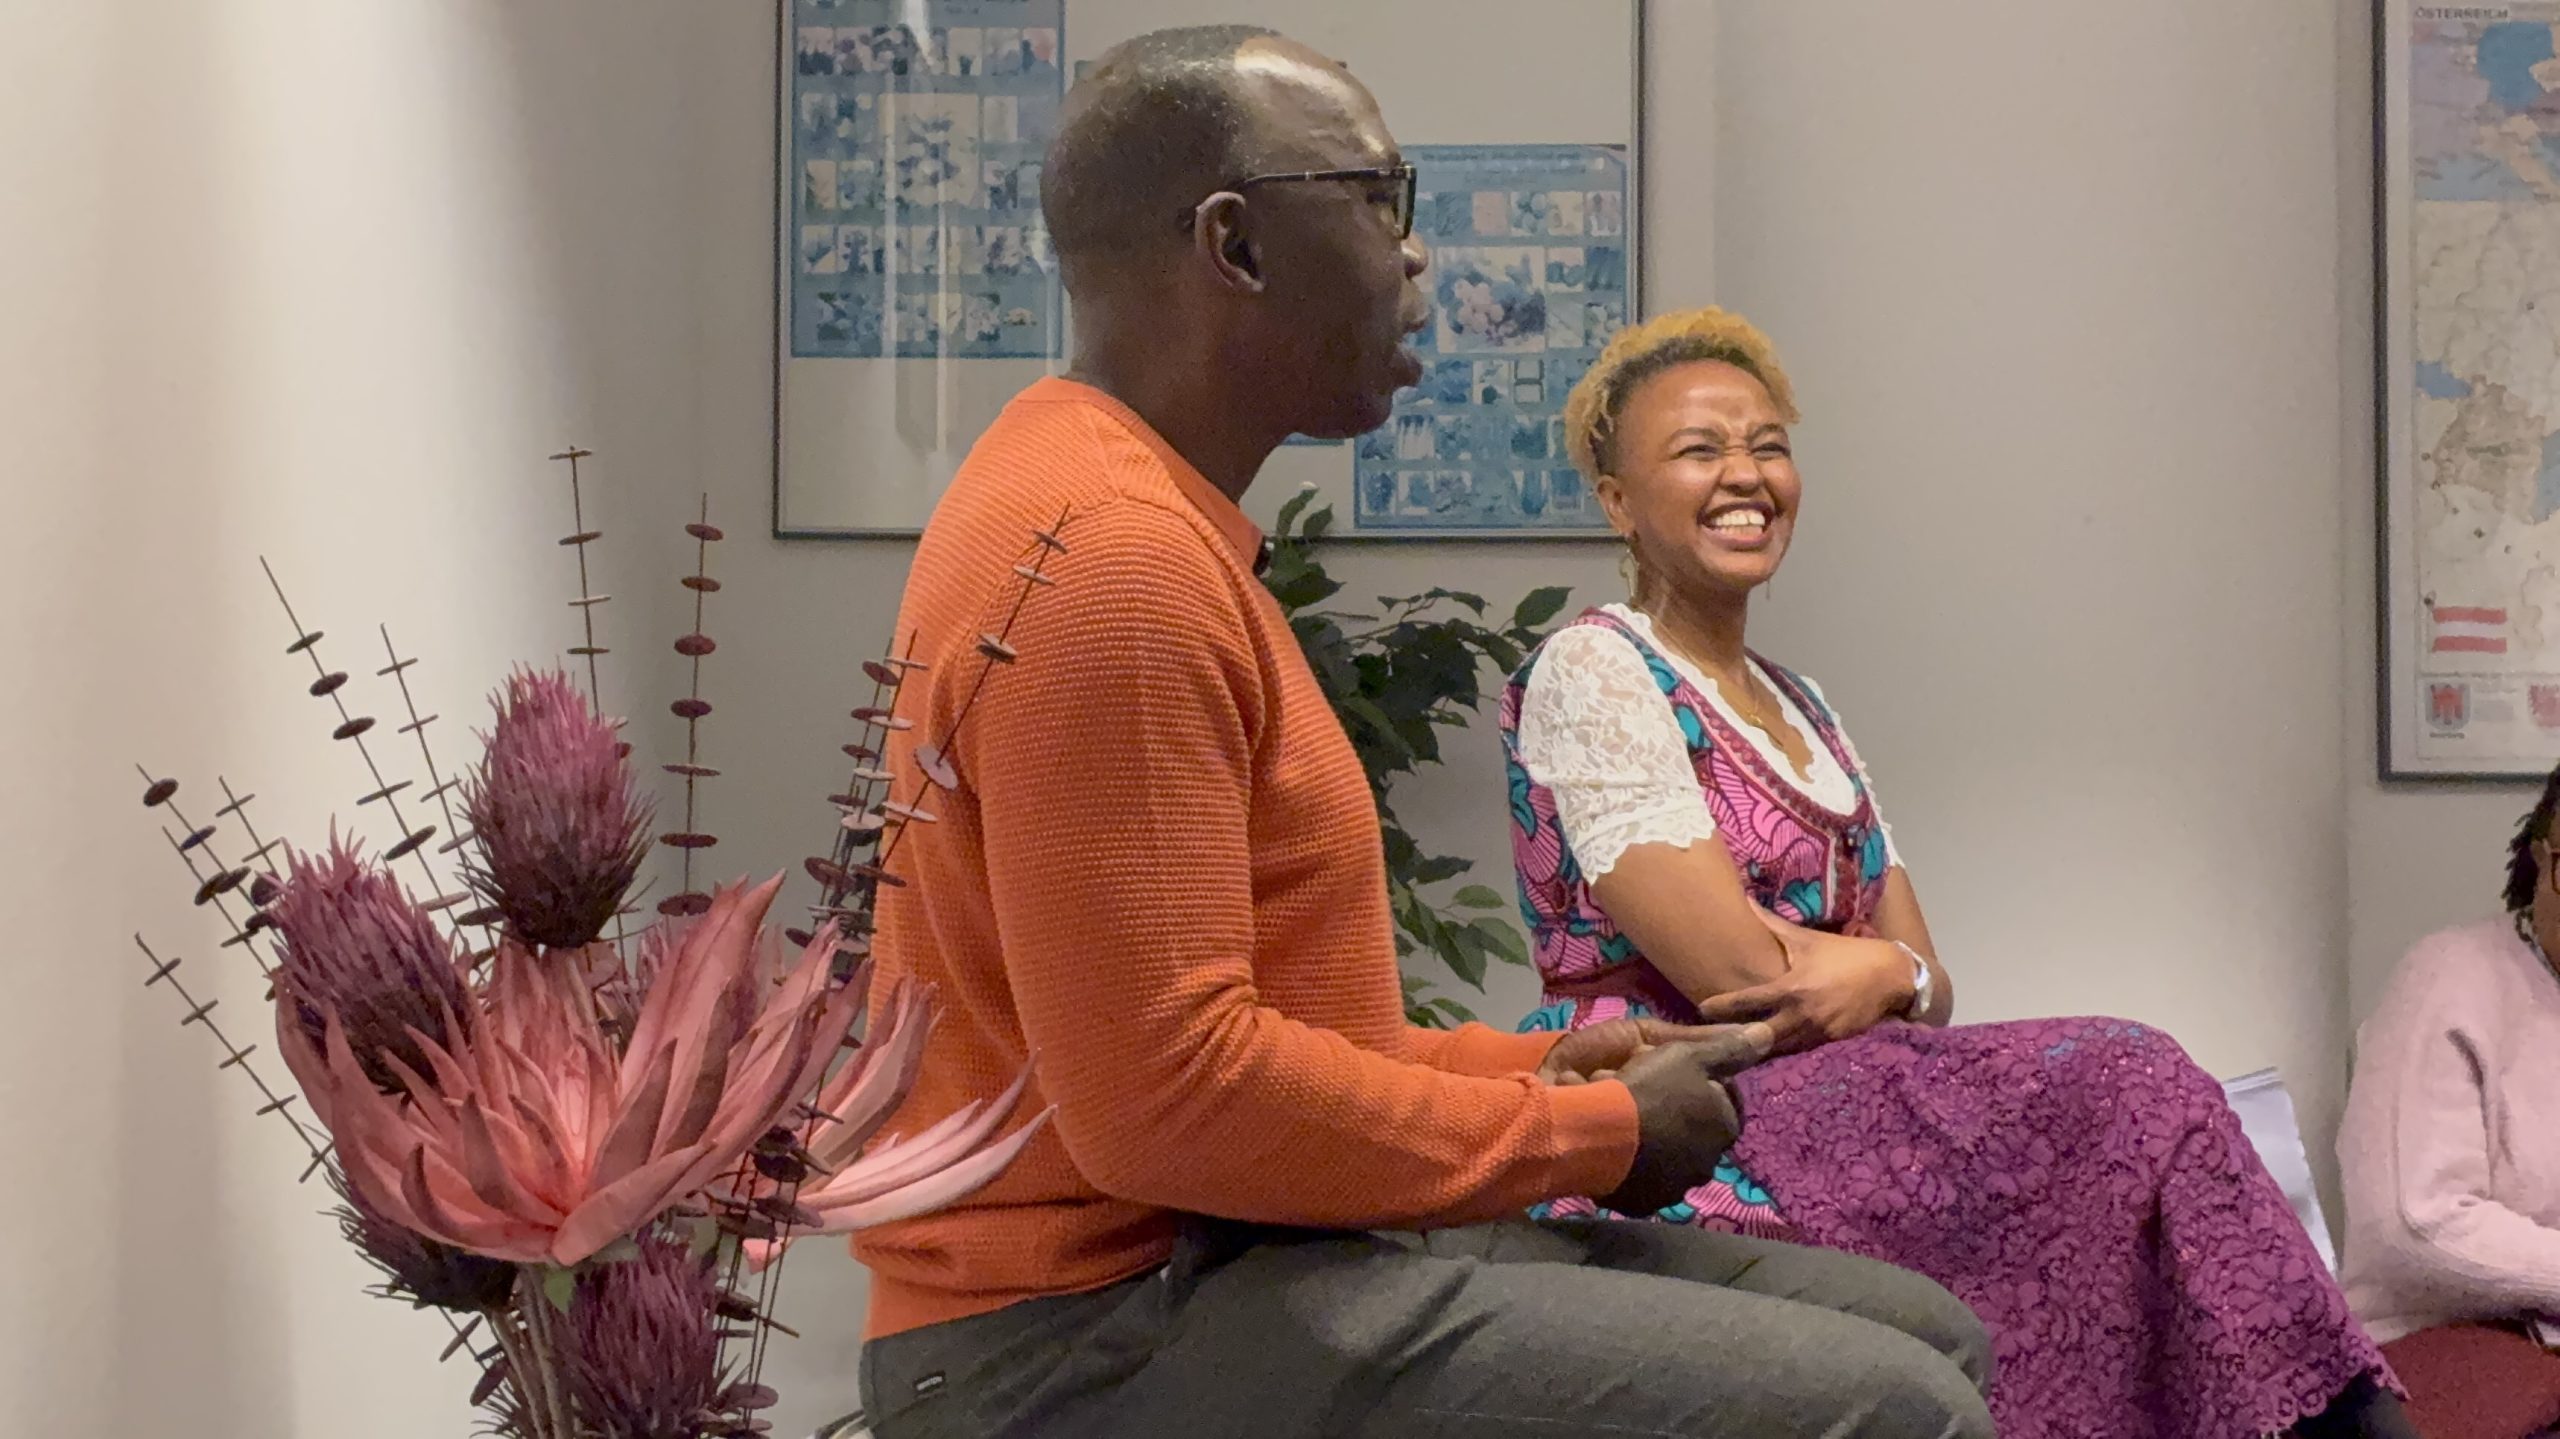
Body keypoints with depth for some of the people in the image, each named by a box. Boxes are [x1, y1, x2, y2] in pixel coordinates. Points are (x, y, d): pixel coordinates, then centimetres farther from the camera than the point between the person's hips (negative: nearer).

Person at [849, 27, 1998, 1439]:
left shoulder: (1142, 517, 16)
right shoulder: (1113, 557, -18)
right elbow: (1167, 1096, -25)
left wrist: (1524, 1068, 9)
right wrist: (1586, 1133, -11)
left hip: (1219, 1253, 10)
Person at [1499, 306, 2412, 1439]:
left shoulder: (1801, 709, 19)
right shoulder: (1590, 673, -5)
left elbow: (1923, 984, 11)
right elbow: (1738, 982, -14)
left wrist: (1873, 978, -10)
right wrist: (1889, 974, 0)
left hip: (1812, 1108, 7)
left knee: (2131, 1086, -19)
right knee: (2127, 1085, -20)